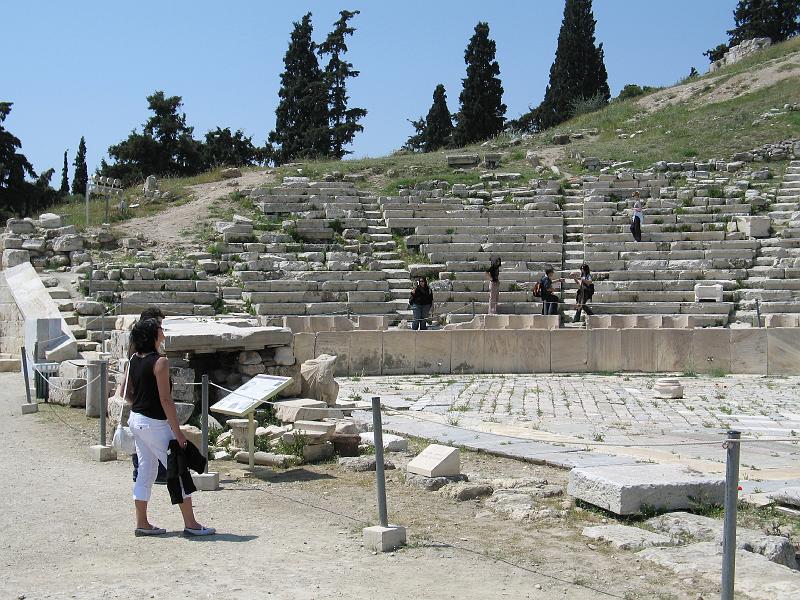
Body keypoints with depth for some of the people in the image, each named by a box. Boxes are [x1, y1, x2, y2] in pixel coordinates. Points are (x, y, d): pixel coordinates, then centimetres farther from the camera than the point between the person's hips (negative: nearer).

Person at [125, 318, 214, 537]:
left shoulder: (134, 360, 6)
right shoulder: (160, 362, -18)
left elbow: (127, 392, 13)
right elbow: (165, 400, -20)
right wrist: (177, 431, -17)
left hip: (136, 419, 8)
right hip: (154, 424, -8)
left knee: (145, 472, 14)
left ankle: (142, 523, 18)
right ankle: (190, 524, 5)